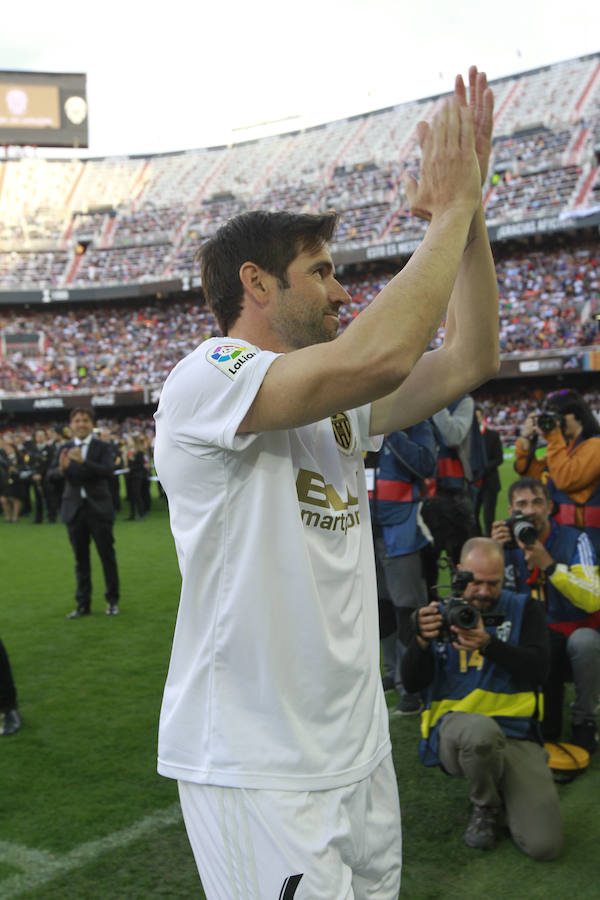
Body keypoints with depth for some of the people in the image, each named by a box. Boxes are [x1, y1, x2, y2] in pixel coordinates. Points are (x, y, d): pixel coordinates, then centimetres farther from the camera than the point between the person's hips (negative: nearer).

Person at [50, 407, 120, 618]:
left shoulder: (102, 447, -1)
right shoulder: (64, 449, 7)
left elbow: (107, 471, -18)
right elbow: (52, 474, -4)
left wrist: (83, 461, -31)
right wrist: (62, 468, -27)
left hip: (98, 508, -3)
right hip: (74, 509, 3)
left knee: (107, 556, 2)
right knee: (80, 559, 8)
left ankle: (112, 601, 14)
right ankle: (83, 604, 14)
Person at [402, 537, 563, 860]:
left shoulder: (523, 609, 7)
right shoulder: (440, 614, 7)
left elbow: (538, 669, -8)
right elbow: (412, 682, 1)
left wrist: (487, 644, -24)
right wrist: (422, 641, -20)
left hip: (516, 733, 1)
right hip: (454, 727, 0)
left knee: (544, 845, -15)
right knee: (482, 730, -39)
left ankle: (501, 789, 19)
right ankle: (485, 806, -3)